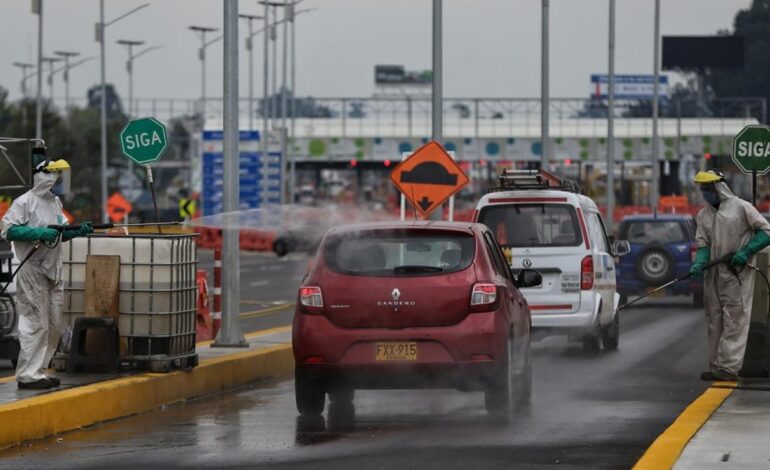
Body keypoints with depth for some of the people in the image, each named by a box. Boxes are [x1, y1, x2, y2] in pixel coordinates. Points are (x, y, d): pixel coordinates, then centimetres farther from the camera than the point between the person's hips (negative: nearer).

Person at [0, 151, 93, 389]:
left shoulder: (55, 202, 14)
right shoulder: (25, 202, -11)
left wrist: (78, 230, 3)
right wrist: (39, 233, -24)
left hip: (53, 271, 9)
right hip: (32, 271, -9)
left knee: (54, 325, 11)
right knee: (35, 324, -9)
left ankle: (40, 370, 20)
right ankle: (28, 374, -5)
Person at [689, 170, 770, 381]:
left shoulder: (741, 208, -3)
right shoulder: (703, 215, 14)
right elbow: (703, 244, 11)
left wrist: (746, 252, -13)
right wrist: (699, 263, -9)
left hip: (737, 275, -6)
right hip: (713, 275, 6)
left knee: (734, 321, -9)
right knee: (715, 322, 6)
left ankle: (729, 367, -13)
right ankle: (716, 366, 9)